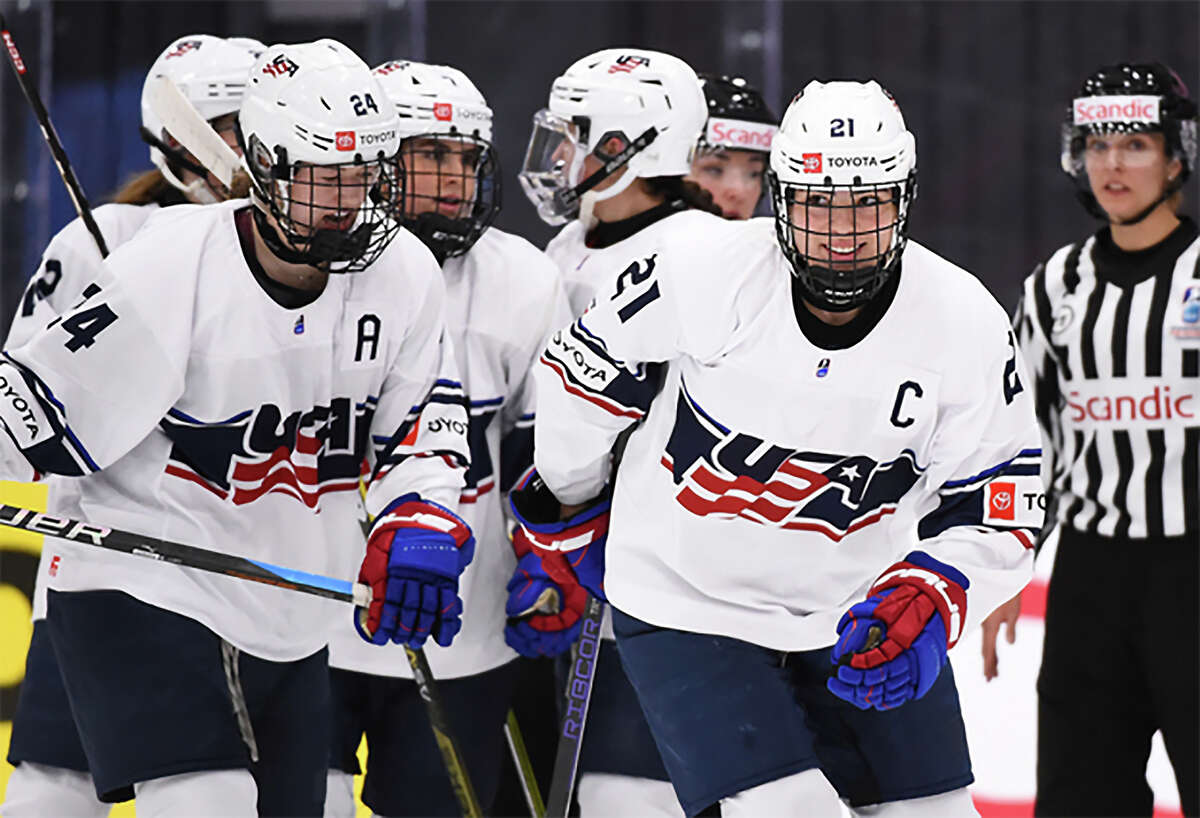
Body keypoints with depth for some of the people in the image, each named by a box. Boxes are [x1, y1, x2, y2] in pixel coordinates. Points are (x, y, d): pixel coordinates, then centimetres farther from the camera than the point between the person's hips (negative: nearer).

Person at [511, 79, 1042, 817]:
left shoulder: (967, 325, -12)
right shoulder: (701, 269, -18)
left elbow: (998, 515, -7)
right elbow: (582, 370, 0)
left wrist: (926, 605, -26)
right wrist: (571, 511, 14)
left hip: (860, 610, 3)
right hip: (688, 607, -3)